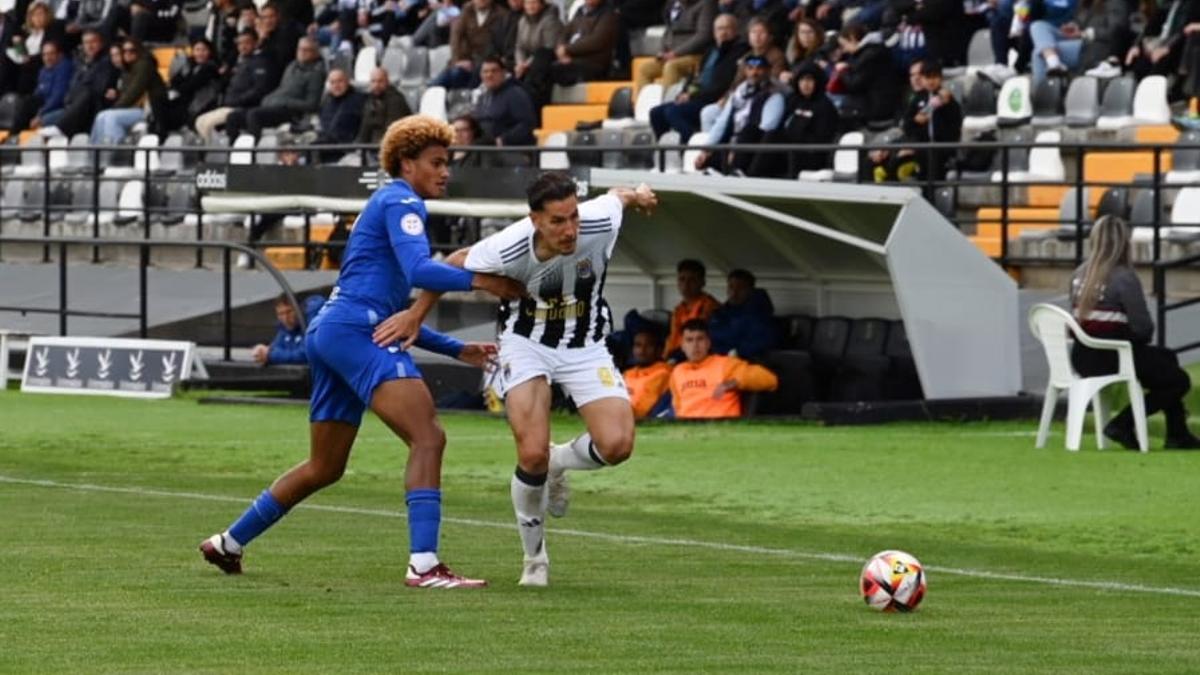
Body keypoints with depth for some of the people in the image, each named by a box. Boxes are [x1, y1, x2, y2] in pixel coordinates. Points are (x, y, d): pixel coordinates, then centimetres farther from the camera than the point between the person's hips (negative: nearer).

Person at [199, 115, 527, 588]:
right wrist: (478, 280, -20)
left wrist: (456, 349, 24)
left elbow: (394, 314, 29)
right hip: (355, 330, -10)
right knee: (427, 438, -19)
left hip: (328, 333, 10)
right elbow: (419, 270, -21)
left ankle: (228, 543, 30)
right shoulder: (400, 202, -2)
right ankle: (423, 565, -29)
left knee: (325, 468, 20)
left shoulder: (393, 205, 28)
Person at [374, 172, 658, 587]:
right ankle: (534, 558, 5)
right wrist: (415, 317, 2)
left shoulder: (599, 223, -26)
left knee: (617, 445, -19)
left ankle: (557, 462, 17)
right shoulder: (507, 250, -28)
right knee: (532, 454, -20)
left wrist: (637, 194, 18)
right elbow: (455, 264, -6)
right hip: (526, 344, -2)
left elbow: (617, 196, -1)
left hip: (585, 346, 2)